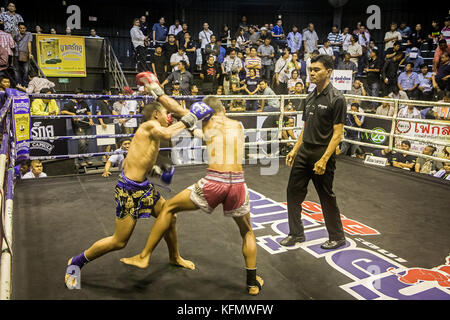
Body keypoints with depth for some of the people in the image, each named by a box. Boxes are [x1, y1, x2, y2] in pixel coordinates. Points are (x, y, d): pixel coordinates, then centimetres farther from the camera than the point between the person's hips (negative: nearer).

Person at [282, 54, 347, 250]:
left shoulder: (336, 99, -12)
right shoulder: (309, 99, 11)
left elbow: (338, 133, -16)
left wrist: (324, 159, -22)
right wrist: (294, 150, 11)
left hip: (322, 154, -7)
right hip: (304, 152, 7)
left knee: (326, 197, 4)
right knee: (293, 191, 8)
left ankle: (337, 237, 23)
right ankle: (296, 234, 23)